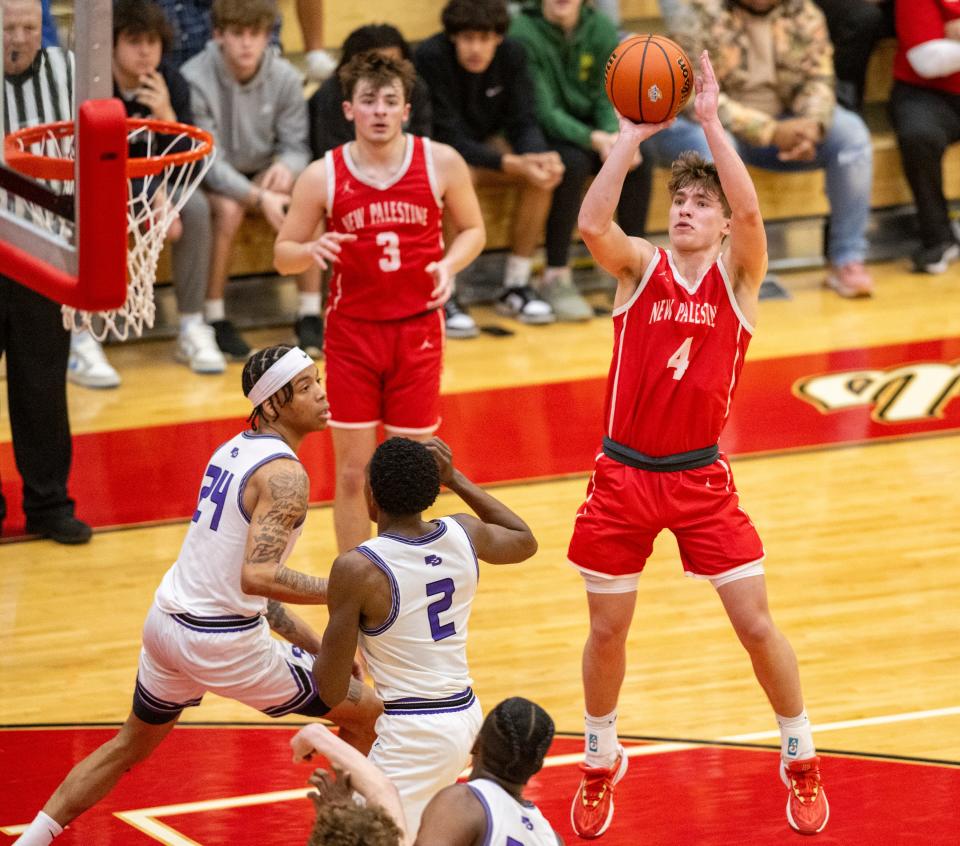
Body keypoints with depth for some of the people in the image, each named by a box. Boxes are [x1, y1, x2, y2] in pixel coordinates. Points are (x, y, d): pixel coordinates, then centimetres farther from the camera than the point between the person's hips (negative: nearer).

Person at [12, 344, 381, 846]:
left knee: (132, 744, 29)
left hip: (167, 619, 8)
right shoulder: (284, 474, -17)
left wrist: (308, 640, 18)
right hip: (223, 643, -8)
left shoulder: (233, 449, 11)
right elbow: (256, 576, -29)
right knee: (368, 713, 5)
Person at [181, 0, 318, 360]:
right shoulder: (195, 80, -20)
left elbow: (298, 146, -3)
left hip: (262, 174, 4)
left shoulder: (285, 78, -7)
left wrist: (286, 166, -29)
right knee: (228, 208, -36)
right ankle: (214, 319, -24)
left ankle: (309, 314, -16)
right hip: (209, 182, -4)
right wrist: (260, 198, -36)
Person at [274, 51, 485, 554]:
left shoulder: (440, 163, -6)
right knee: (353, 471, 1)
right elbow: (282, 256, 0)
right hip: (352, 331, 0)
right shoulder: (322, 177, -7)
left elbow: (472, 230, 7)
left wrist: (449, 265, -13)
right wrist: (312, 251, -23)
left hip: (417, 329, 1)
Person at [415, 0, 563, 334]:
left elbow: (522, 122, -9)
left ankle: (516, 285, -7)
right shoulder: (431, 57, -27)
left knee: (542, 173, -21)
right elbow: (449, 138, -28)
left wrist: (540, 155, -34)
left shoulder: (512, 54, -12)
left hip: (484, 145, 5)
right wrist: (513, 164, -39)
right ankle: (443, 298, -27)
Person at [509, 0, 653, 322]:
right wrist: (594, 139, -36)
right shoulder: (523, 33, -17)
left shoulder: (602, 29, -2)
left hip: (592, 129, 5)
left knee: (640, 157, -22)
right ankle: (557, 276, -28)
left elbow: (608, 102, -1)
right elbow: (543, 111, -21)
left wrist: (615, 137, -24)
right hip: (544, 135, -5)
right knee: (574, 162, -35)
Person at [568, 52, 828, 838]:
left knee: (757, 624, -1)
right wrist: (632, 134, -26)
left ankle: (801, 762, 18)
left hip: (702, 478, -1)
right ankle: (600, 764, 31)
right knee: (607, 632, 8)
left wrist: (711, 122, -28)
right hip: (624, 474, 1)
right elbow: (592, 222, -23)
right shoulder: (641, 267, -3)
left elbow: (751, 212, -25)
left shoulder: (737, 274, -4)